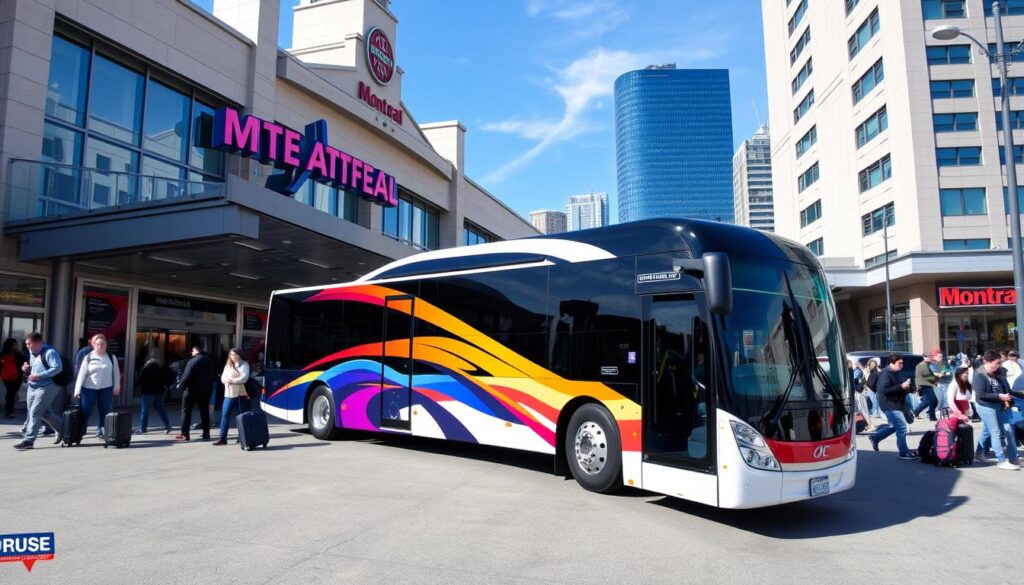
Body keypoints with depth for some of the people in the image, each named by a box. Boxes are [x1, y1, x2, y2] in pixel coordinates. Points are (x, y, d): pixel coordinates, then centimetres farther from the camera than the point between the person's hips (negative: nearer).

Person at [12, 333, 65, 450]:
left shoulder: (49, 352, -15)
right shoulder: (32, 353, 13)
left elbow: (57, 368, -24)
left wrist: (39, 376, -27)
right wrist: (26, 369, 4)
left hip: (46, 387, -9)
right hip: (33, 387, 9)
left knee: (34, 413, -10)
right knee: (45, 413, 14)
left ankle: (28, 440, -6)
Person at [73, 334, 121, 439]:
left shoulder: (112, 357, 3)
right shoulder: (88, 357, -1)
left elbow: (116, 373, 7)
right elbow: (81, 374, -3)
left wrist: (116, 387, 1)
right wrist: (77, 389, -9)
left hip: (106, 388, 2)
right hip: (89, 388, -1)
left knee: (104, 411, 6)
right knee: (85, 411, -1)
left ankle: (99, 430, 18)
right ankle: (81, 430, 9)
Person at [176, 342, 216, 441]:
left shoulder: (193, 361, -17)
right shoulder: (210, 360, 5)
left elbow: (186, 376, -21)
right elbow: (214, 375, 12)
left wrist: (181, 385, -5)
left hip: (192, 390, -6)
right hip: (205, 390, 6)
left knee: (186, 411, 6)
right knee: (204, 411, 12)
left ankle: (184, 434, 5)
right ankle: (206, 434, 13)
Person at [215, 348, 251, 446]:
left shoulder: (244, 364, 1)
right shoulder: (228, 365, 16)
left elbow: (244, 378, -12)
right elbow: (223, 378, 6)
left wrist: (232, 380, -14)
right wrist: (228, 380, -15)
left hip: (241, 394, -4)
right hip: (229, 394, 5)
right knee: (225, 415, -1)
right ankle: (223, 438, 2)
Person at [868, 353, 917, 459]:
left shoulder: (895, 373, 14)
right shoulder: (885, 374, -17)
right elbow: (884, 390, -28)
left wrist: (905, 387, 7)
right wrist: (901, 387, -26)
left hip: (895, 404, 10)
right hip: (890, 405, -10)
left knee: (894, 426, 19)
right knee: (901, 427, -9)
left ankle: (875, 437, 32)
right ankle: (904, 452, -1)